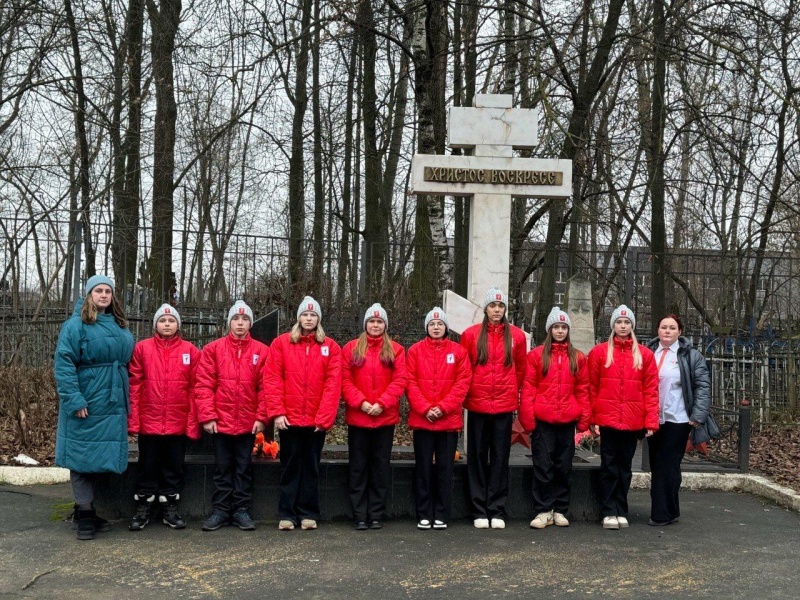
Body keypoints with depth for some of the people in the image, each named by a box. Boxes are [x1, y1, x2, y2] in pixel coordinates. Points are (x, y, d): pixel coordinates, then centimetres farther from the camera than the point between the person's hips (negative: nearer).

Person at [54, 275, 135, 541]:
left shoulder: (121, 327, 14)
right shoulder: (76, 325, -7)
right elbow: (63, 363, -13)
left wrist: (127, 399, 11)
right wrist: (74, 400, -20)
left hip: (112, 405, 7)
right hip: (85, 404, -6)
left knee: (102, 456, 11)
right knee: (83, 456, -1)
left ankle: (86, 508, 23)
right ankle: (85, 515, 5)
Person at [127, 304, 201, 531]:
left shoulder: (190, 351, 3)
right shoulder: (142, 348, 1)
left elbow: (195, 388, 2)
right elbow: (134, 385, 0)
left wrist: (193, 421, -3)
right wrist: (133, 419, -5)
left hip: (178, 423, 1)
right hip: (149, 421, -1)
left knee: (173, 467, 10)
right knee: (147, 467, 8)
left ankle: (170, 509, 21)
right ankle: (143, 510, 18)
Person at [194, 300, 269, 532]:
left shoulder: (261, 351, 2)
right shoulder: (213, 349, 1)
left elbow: (265, 387, -1)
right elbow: (204, 385, -2)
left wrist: (262, 417, -6)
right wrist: (207, 416, -9)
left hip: (248, 423, 0)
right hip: (220, 421, 0)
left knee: (244, 467, 8)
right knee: (223, 468, 8)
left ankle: (242, 510, 15)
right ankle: (220, 510, 16)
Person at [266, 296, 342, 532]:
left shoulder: (330, 347, 3)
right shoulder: (281, 343, 3)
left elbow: (333, 385, -3)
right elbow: (273, 380, -3)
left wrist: (324, 417, -10)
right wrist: (277, 412, -11)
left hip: (317, 421, 1)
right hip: (289, 419, -1)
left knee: (311, 467, 9)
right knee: (290, 467, 6)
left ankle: (308, 514, 17)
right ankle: (287, 514, 12)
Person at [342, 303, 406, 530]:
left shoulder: (396, 350, 5)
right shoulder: (351, 348, 5)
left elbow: (399, 381, -3)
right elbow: (345, 380, -1)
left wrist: (382, 404, -13)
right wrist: (361, 402, -13)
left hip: (385, 417, 0)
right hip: (357, 417, 0)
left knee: (381, 466, 5)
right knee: (358, 467, 3)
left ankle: (376, 515, 13)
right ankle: (359, 516, 9)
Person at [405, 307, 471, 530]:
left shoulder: (458, 351, 4)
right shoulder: (415, 351, 4)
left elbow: (463, 383, -2)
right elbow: (410, 383, -2)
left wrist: (443, 407, -11)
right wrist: (425, 409, -12)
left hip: (449, 420, 0)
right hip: (421, 419, 0)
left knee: (445, 468, 4)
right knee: (423, 467, 4)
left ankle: (442, 515, 12)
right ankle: (424, 515, 11)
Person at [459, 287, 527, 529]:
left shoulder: (516, 335, 5)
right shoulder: (470, 334, 1)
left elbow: (521, 369, 13)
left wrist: (514, 393, 11)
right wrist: (467, 394, 6)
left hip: (505, 406, 1)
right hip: (477, 406, -1)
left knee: (500, 457, 4)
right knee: (477, 457, 4)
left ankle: (497, 511, 10)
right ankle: (479, 511, 9)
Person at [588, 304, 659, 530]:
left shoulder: (644, 354, 6)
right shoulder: (599, 352, 3)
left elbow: (651, 390, 2)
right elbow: (592, 387, 1)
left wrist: (651, 421, -4)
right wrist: (592, 418, -4)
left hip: (633, 421, 1)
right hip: (607, 419, -1)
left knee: (625, 466, 10)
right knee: (609, 466, 2)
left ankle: (621, 512, 18)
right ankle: (609, 512, 7)